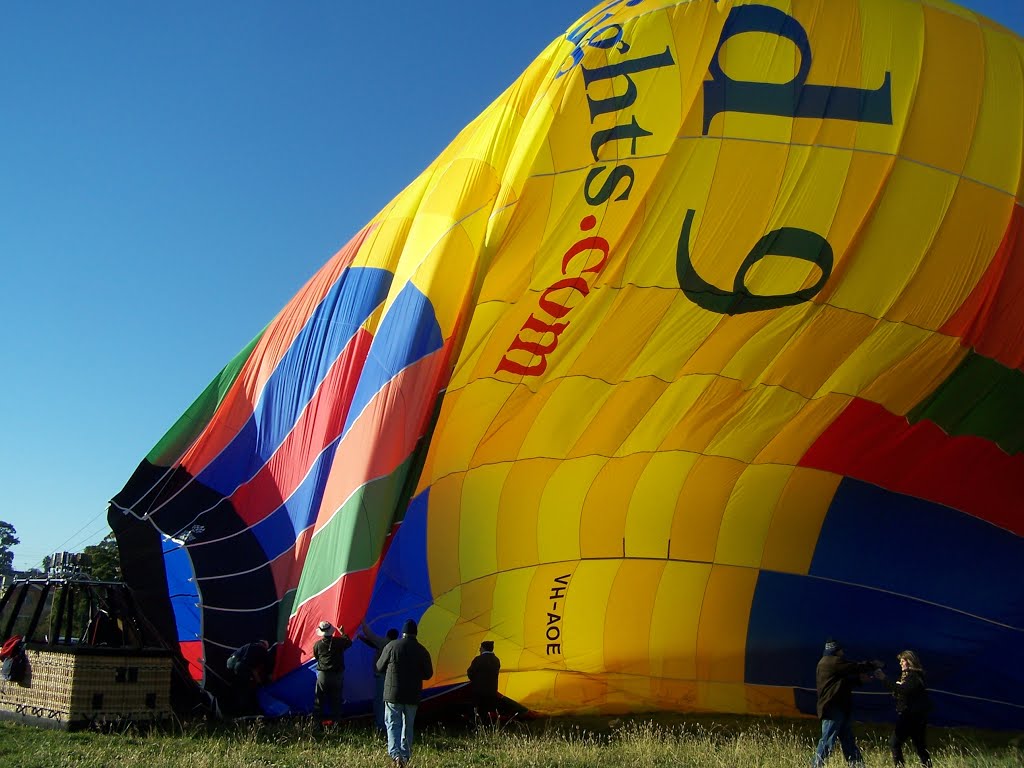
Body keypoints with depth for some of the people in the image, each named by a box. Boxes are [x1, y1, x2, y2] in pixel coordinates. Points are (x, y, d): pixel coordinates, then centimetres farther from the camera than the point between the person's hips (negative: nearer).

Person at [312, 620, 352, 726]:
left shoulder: (317, 644, -7)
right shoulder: (339, 641, -7)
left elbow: (316, 657, 10)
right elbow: (349, 643, 14)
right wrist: (343, 633, 26)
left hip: (323, 675, -1)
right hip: (337, 675, 1)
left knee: (319, 699, 9)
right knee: (336, 699, 10)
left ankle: (317, 720, 10)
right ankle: (335, 720, 13)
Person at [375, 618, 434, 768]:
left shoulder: (392, 646, -7)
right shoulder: (422, 651, -2)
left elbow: (379, 667, 3)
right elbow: (428, 674, 6)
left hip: (393, 693, -2)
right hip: (413, 695, 2)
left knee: (393, 724, 1)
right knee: (408, 725, 16)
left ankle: (395, 753, -18)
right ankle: (405, 755, 22)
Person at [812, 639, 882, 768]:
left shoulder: (826, 663, 21)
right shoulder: (832, 662, -11)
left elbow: (844, 682, 27)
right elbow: (855, 667, -11)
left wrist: (859, 679, 15)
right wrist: (873, 665, 3)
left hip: (840, 709, 11)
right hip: (833, 709, -11)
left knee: (848, 741, 13)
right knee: (828, 741, -12)